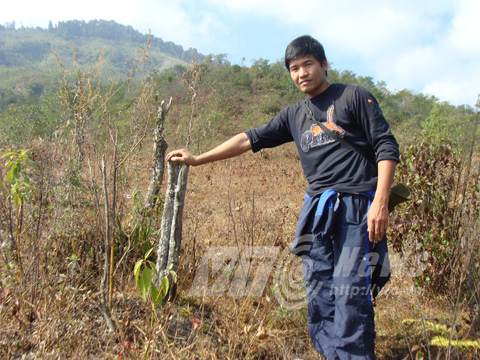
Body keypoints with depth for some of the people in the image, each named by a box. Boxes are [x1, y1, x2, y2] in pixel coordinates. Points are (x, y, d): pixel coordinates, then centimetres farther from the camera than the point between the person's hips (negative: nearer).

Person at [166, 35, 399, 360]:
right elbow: (251, 138, 18)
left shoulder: (354, 96, 5)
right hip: (318, 211, 5)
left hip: (357, 209, -5)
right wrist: (197, 159, 17)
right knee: (319, 297, 4)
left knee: (349, 294, -11)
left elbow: (387, 146, 0)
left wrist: (381, 202, -12)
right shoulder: (294, 116, 18)